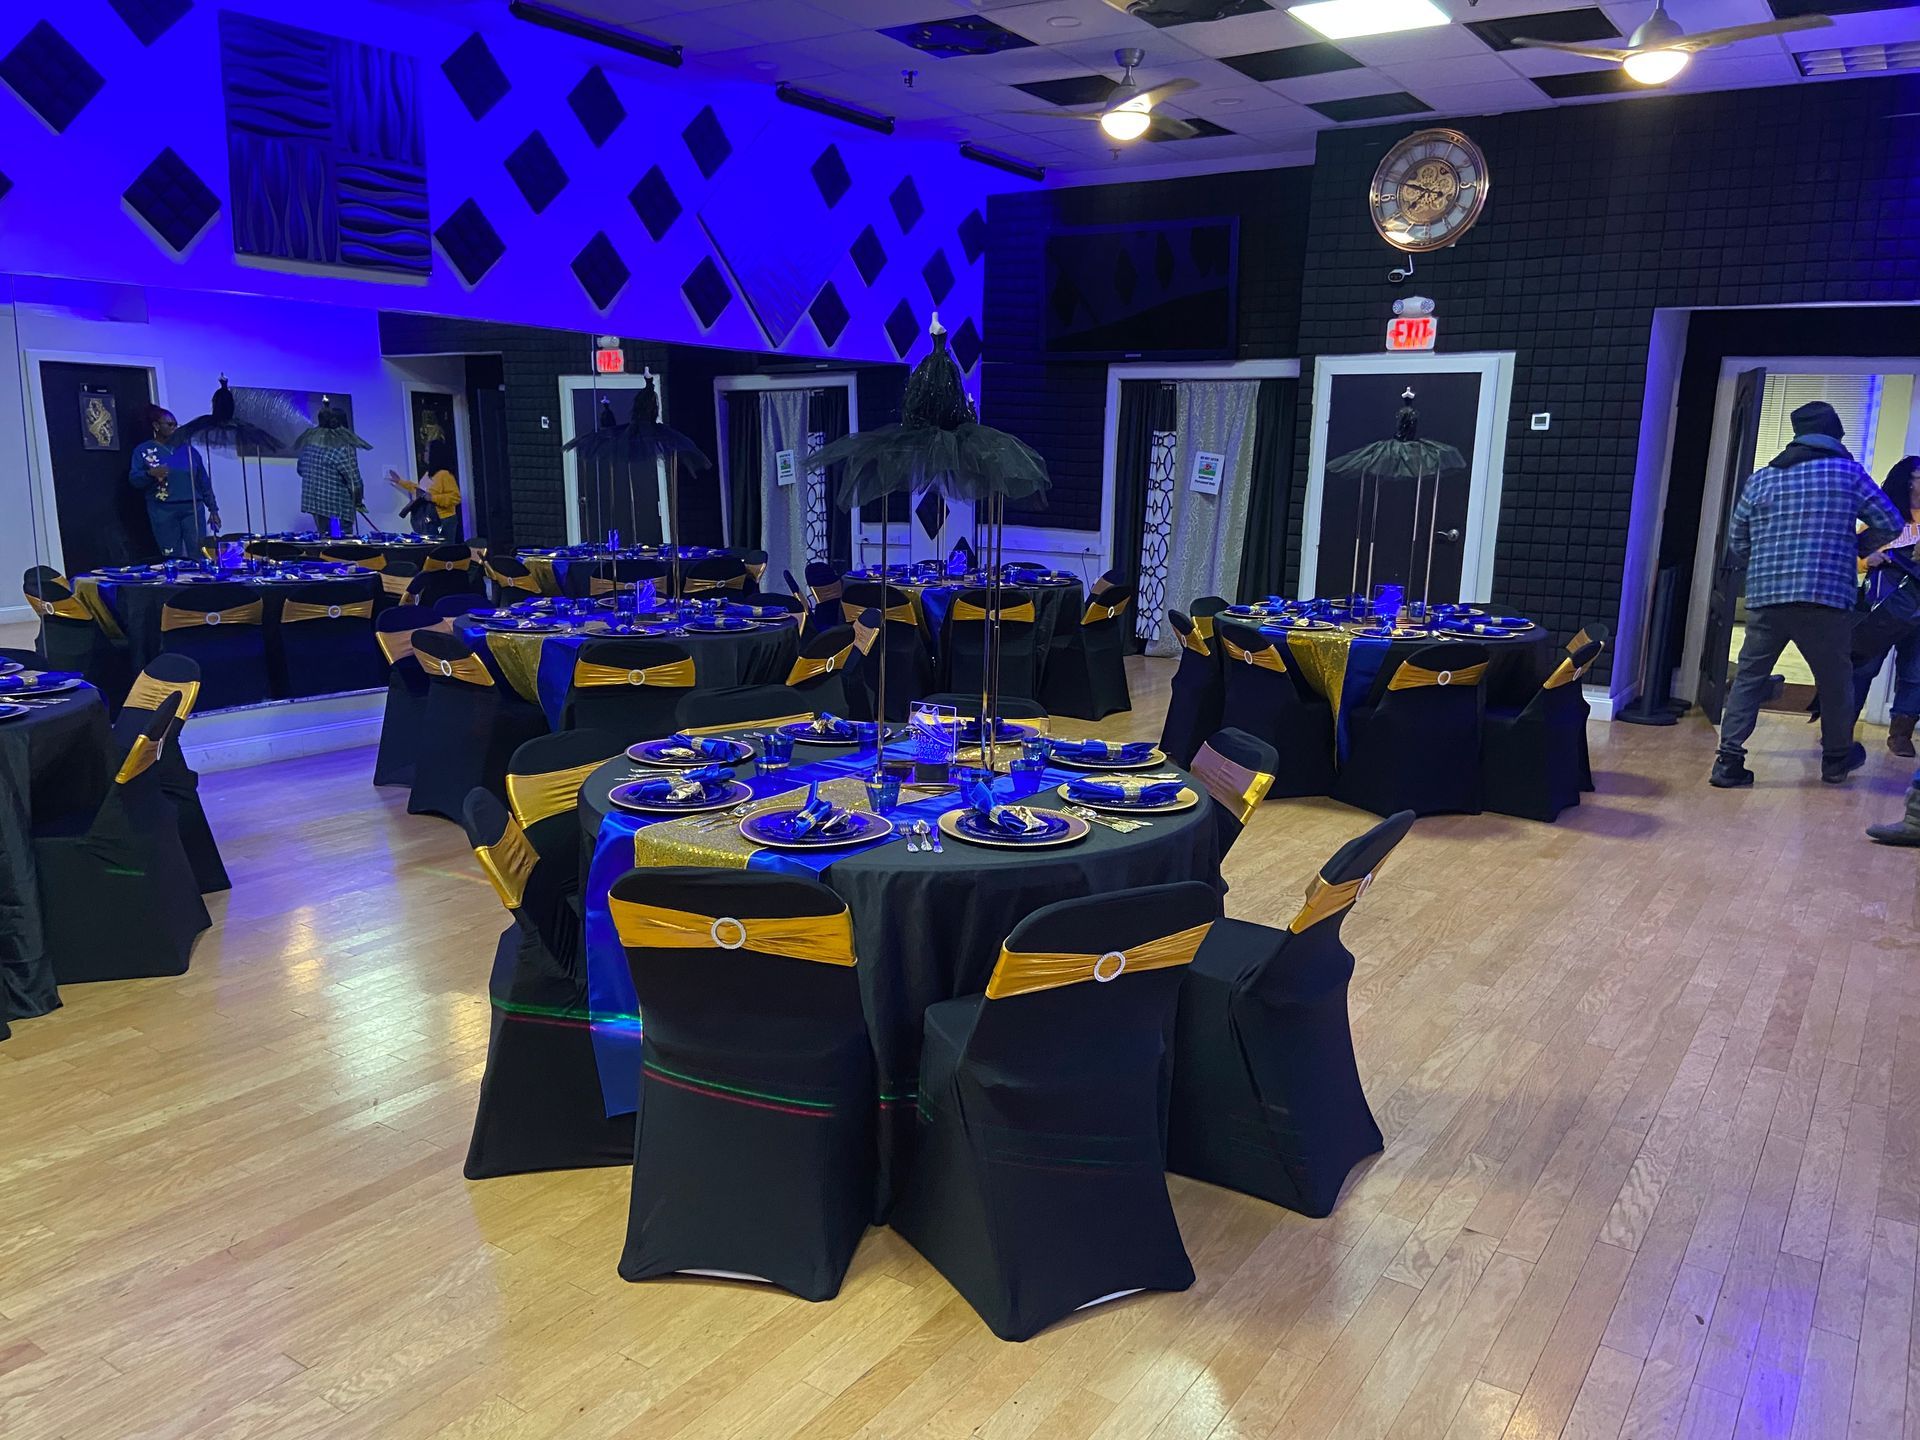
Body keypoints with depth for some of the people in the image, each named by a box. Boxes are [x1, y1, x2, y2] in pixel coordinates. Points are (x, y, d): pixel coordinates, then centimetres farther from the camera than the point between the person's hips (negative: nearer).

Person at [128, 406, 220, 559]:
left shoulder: (187, 448, 12)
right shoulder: (143, 450, 6)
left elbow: (204, 481, 12)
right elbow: (133, 479, -1)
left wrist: (213, 509, 9)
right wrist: (150, 473, -22)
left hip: (192, 508, 2)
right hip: (163, 512, -1)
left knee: (200, 556, -5)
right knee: (172, 559, -1)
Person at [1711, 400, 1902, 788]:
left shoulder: (1761, 478, 10)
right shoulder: (1848, 472, 4)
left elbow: (1737, 545, 12)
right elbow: (1890, 524, 8)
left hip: (1765, 597, 2)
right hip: (1826, 597, -2)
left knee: (1749, 677, 8)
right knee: (1835, 680, 15)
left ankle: (1729, 761, -1)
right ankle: (1836, 758, 30)